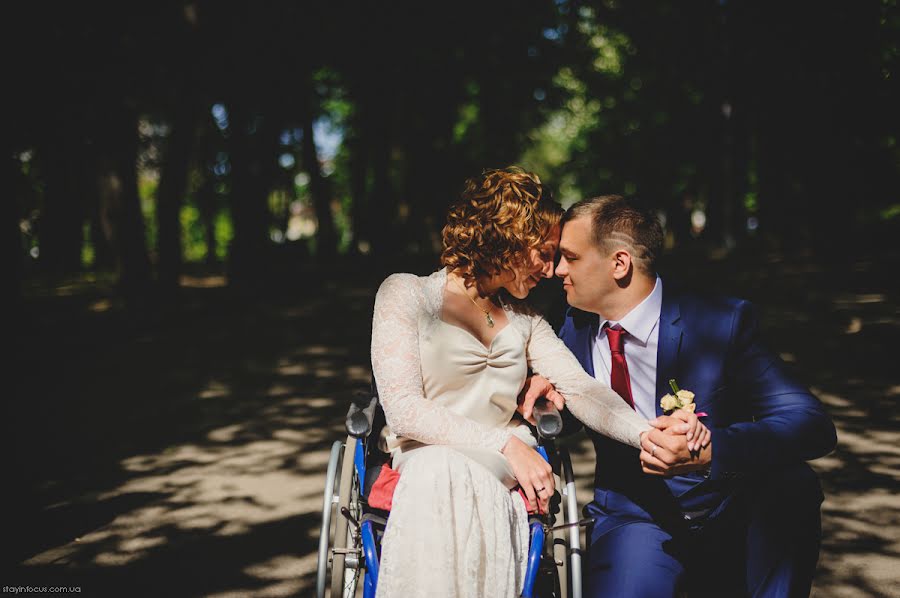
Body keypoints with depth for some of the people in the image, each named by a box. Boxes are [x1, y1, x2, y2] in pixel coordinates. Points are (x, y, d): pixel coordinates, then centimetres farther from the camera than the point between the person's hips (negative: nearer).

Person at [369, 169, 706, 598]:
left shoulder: (523, 320, 16)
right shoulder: (406, 295, 1)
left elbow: (580, 389, 1)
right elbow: (403, 409, -10)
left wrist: (649, 433, -20)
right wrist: (506, 444, -20)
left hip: (498, 481, 3)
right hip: (423, 468, -2)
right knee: (441, 468, -38)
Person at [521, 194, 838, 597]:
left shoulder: (722, 323, -12)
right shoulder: (576, 326, 2)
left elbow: (814, 426, -21)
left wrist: (709, 451, -38)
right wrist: (544, 394, -10)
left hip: (728, 523, -1)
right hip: (632, 516, 2)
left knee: (789, 484, -31)